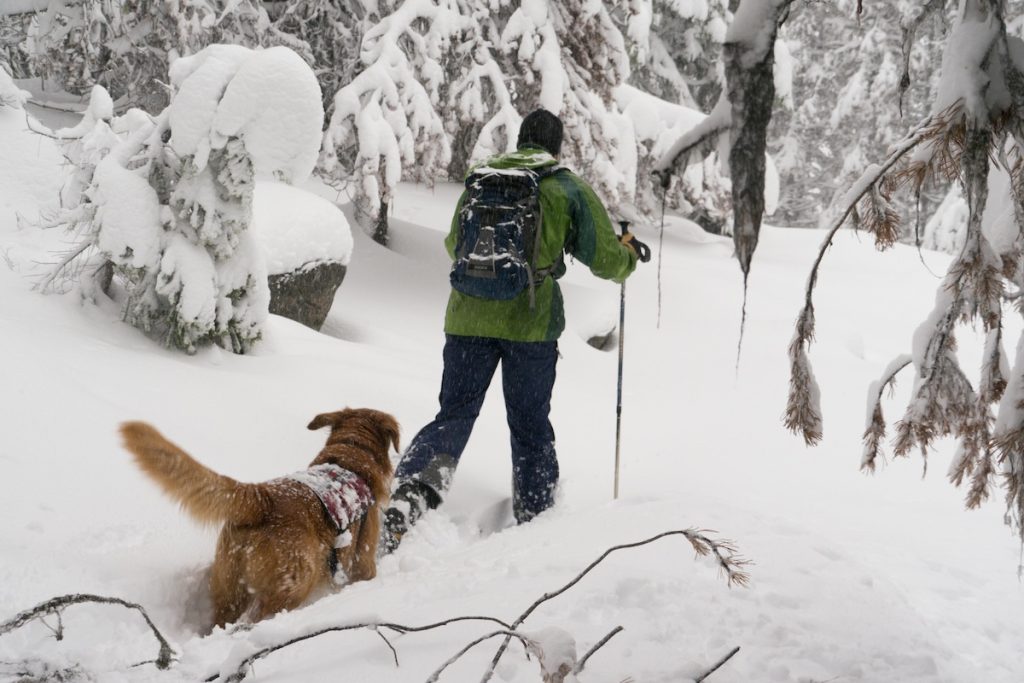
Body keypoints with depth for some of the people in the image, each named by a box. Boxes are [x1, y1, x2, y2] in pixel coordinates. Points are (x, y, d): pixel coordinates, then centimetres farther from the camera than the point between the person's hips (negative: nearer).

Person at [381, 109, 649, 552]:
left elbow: (455, 246, 25)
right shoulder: (570, 190, 2)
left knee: (453, 418, 7)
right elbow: (606, 261, 2)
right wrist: (630, 251, 24)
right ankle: (535, 521, 19)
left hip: (469, 317, 2)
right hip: (530, 321, -2)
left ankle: (409, 491, -17)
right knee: (530, 429, 12)